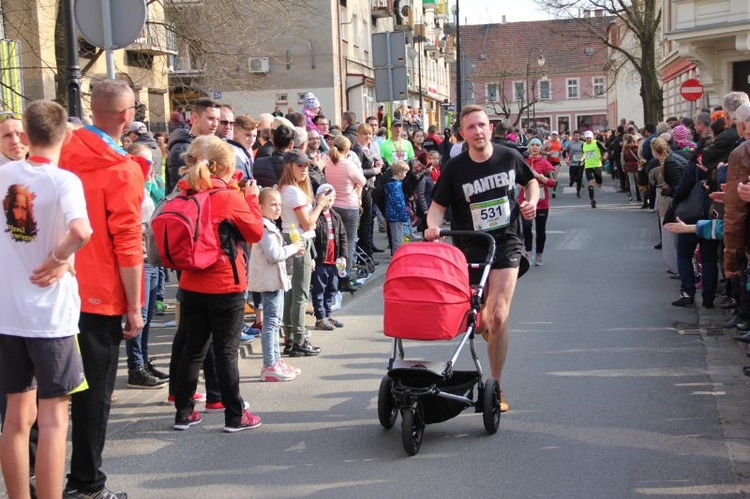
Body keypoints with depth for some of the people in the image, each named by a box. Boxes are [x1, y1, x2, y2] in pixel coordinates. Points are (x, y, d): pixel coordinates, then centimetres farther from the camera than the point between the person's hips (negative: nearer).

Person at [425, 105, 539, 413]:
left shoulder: (509, 157, -2)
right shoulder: (454, 168, -7)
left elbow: (531, 181, 17)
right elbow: (438, 205, -3)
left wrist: (531, 201, -3)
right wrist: (433, 226, -23)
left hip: (506, 245, -1)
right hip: (469, 249, 1)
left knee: (498, 317, -12)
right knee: (479, 317, 11)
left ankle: (495, 387, -1)